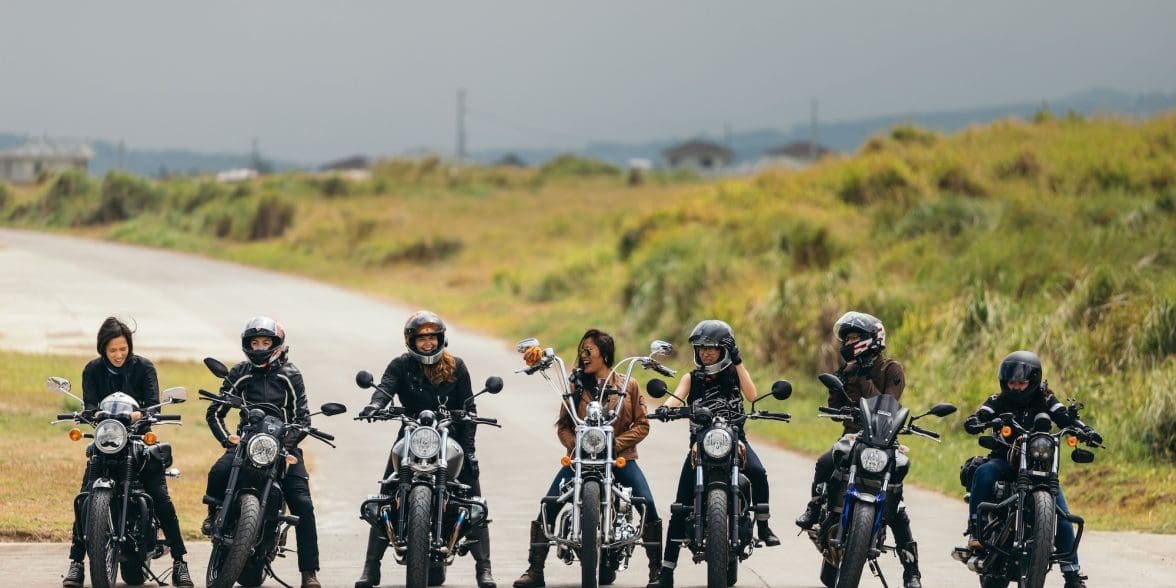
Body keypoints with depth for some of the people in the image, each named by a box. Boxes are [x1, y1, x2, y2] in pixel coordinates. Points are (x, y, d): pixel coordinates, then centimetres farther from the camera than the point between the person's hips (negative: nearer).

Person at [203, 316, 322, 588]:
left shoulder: (290, 376, 5)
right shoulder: (239, 374, 9)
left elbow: (302, 417, 1)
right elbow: (215, 412, 9)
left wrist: (287, 442, -17)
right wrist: (227, 439, -9)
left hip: (283, 446, -1)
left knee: (303, 505, -17)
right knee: (218, 472, -32)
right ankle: (214, 515, 1)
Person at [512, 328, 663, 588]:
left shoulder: (628, 386, 6)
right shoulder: (576, 385, 10)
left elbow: (641, 424, 2)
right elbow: (563, 425, 8)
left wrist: (616, 444, -12)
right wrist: (575, 445, -12)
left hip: (620, 456, -1)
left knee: (647, 504, -21)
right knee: (549, 506, -14)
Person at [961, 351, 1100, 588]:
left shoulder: (1045, 401, 5)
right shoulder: (998, 402, 4)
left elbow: (1066, 418, -7)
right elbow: (982, 416, -11)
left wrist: (1085, 430, -26)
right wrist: (974, 423, -35)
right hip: (1005, 460, -1)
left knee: (1062, 518, -9)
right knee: (983, 474, -36)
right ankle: (975, 530, -29)